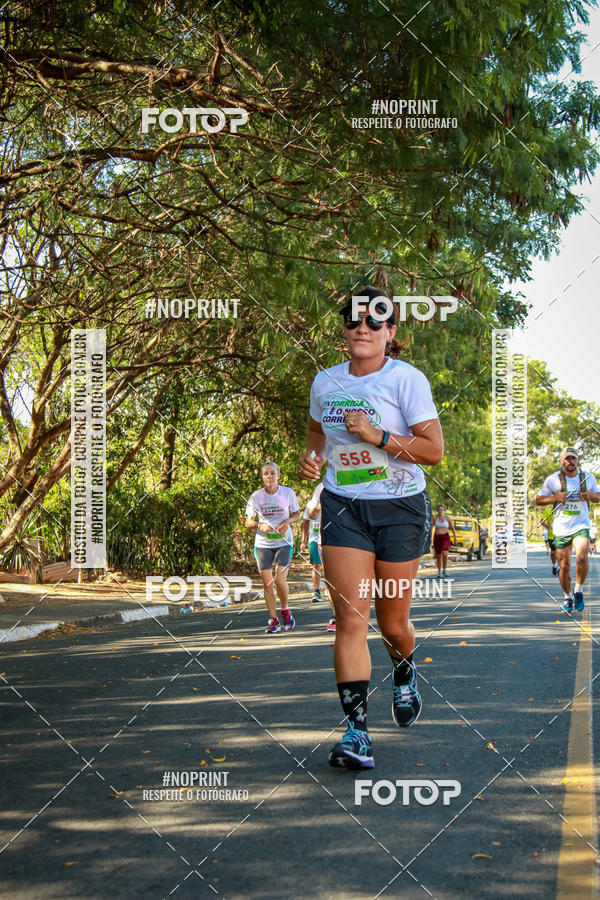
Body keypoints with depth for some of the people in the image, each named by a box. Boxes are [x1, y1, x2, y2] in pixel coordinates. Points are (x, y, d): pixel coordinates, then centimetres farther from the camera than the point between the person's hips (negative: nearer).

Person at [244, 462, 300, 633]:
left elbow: (297, 514, 10)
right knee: (267, 583, 1)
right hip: (263, 544, 1)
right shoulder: (256, 496, -1)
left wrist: (288, 520, -12)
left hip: (284, 542, -1)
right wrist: (259, 525, -17)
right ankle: (273, 620, 13)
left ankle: (285, 610, 14)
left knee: (280, 580, -13)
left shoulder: (288, 493, -2)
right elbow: (248, 521, 4)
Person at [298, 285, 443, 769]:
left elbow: (434, 449, -12)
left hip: (400, 508, -2)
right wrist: (313, 457, 6)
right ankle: (357, 730, -10)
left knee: (393, 623, 8)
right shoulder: (326, 382, 6)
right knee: (350, 618, -11)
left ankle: (404, 673, 43)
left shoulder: (407, 379, -8)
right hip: (342, 508, 3)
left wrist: (376, 435, -21)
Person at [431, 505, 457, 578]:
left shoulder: (447, 518, 0)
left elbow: (453, 528, 7)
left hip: (445, 537, -1)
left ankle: (444, 570, -1)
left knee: (445, 554, -19)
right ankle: (439, 572, 21)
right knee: (438, 556, 7)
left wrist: (455, 537, 7)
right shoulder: (435, 517, -1)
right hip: (437, 537, 1)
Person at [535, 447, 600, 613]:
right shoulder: (553, 479, -2)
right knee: (564, 566, 1)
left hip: (581, 526, 0)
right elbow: (538, 499, 4)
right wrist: (555, 498, -15)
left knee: (581, 557, -23)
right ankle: (568, 597, 23)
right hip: (561, 529, 0)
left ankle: (579, 590, -2)